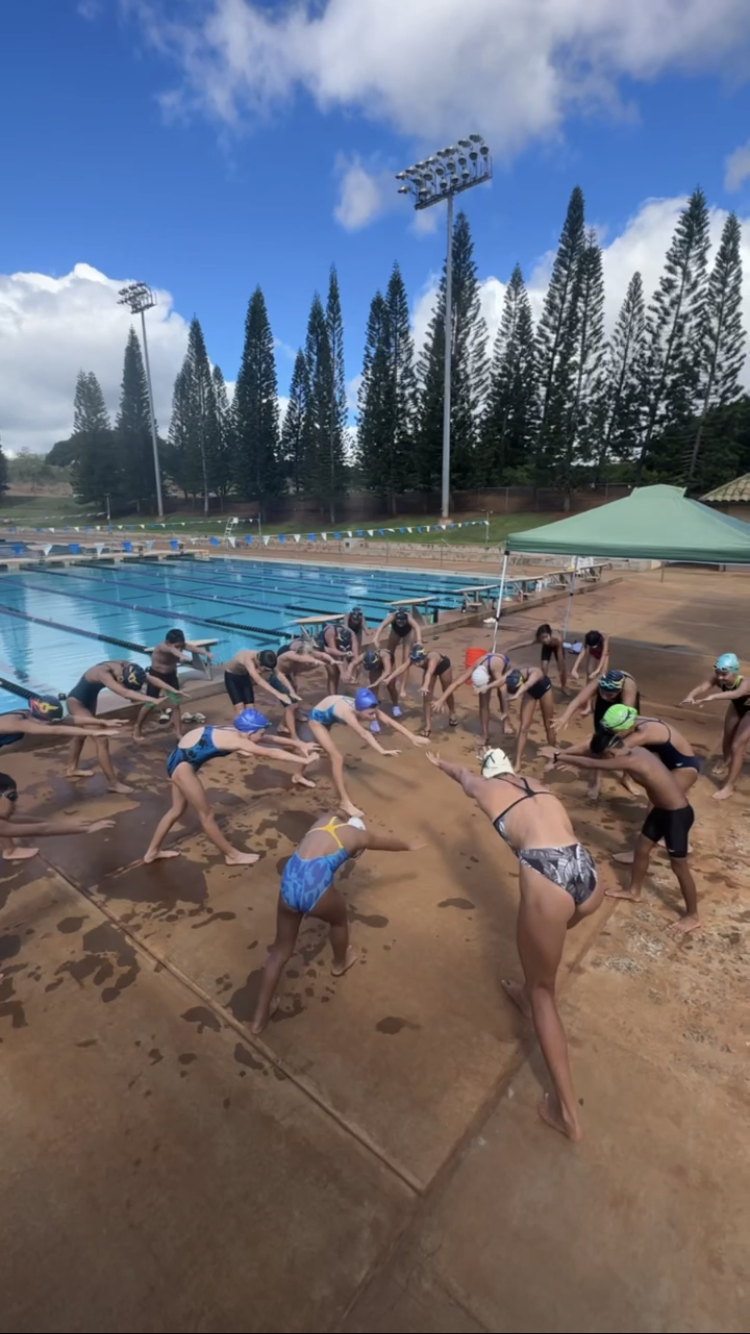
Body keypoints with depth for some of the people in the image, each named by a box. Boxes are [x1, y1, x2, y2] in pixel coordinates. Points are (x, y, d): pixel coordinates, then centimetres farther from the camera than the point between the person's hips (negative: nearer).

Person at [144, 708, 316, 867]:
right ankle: (232, 855, 18)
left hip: (181, 760, 10)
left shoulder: (235, 732, 1)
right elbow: (271, 753, -25)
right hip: (182, 764, -10)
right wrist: (304, 760, -22)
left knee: (178, 810, 24)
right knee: (206, 815, 4)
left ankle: (153, 852, 40)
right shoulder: (236, 740, -23)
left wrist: (298, 744, 9)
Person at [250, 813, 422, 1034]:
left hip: (289, 884, 4)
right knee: (339, 920, 32)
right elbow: (390, 842, 36)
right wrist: (410, 846, 57)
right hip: (314, 886, -4)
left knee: (281, 951, 23)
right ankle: (340, 963, 58)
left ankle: (259, 1017, 32)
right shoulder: (359, 835, 16)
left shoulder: (323, 821, 24)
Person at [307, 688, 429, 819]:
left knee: (320, 748, 33)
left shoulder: (366, 708, -28)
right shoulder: (347, 712, -47)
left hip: (327, 717, 8)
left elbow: (390, 722, -31)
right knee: (337, 757, -16)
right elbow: (364, 734, -60)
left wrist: (412, 738, -36)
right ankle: (345, 802, -6)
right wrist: (382, 751, -73)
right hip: (317, 718, -8)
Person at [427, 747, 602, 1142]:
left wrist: (437, 761, 58)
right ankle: (528, 993, 58)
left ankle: (566, 1110, 23)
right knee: (545, 935, 37)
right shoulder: (535, 783, 24)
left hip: (548, 876, -5)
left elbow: (461, 773, 36)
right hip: (590, 874, 5)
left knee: (542, 991, 18)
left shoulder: (484, 786, 14)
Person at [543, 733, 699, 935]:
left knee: (679, 867, 8)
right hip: (662, 809, 9)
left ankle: (692, 917, 29)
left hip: (677, 814, -9)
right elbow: (595, 755, 7)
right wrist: (564, 754, 3)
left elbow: (591, 763, -31)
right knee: (642, 849, 21)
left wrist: (558, 756, -25)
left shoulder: (632, 761, -31)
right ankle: (634, 891, 43)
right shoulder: (633, 751, -3)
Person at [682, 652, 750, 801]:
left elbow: (736, 693, -67)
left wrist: (712, 697, -84)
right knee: (727, 740, 18)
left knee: (737, 746, -12)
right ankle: (727, 764, 51)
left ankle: (729, 787, -4)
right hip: (737, 707, 5)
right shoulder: (717, 679, -30)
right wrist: (691, 696, -73)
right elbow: (702, 687, -50)